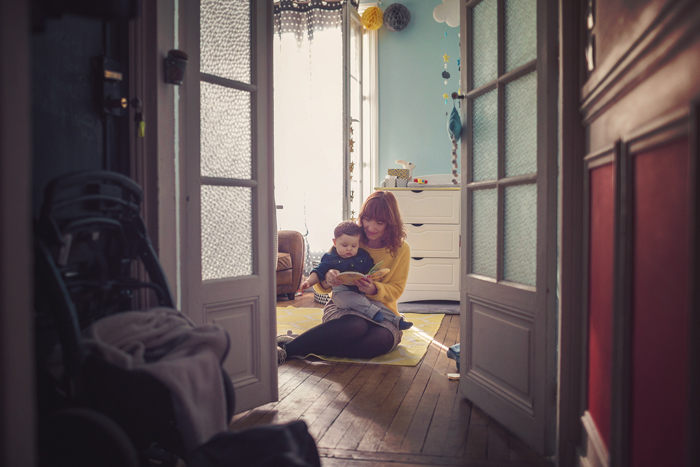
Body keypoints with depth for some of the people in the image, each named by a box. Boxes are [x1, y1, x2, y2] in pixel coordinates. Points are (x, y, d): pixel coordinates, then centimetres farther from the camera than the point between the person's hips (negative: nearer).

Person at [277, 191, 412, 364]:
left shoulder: (401, 249, 0)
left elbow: (396, 289, 2)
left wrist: (374, 290, -21)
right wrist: (326, 281, -27)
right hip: (342, 306, -1)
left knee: (383, 339, -36)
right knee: (356, 326, -39)